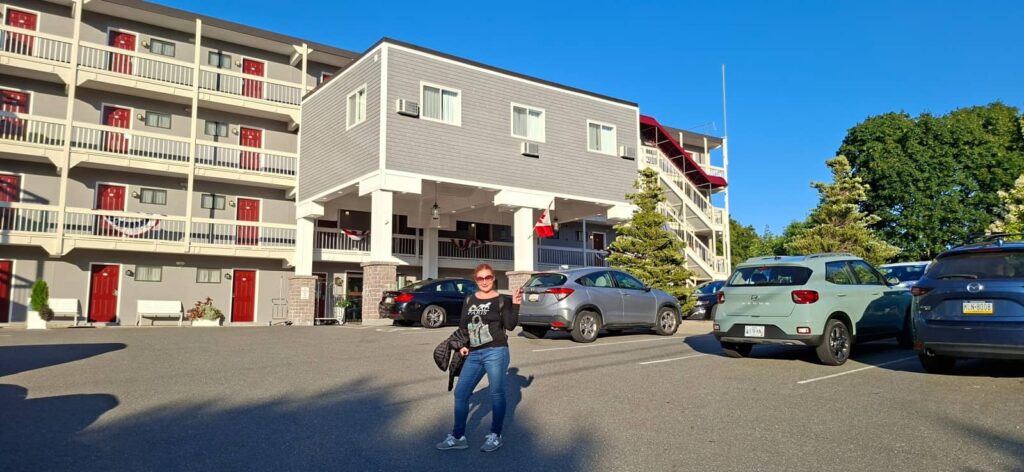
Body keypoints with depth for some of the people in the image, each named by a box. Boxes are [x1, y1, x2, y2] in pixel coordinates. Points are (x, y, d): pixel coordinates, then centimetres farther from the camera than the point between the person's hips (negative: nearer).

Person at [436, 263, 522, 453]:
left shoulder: (501, 300, 0)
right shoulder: (469, 300, 12)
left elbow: (510, 325, -8)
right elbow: (463, 325, 15)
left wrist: (515, 305, -18)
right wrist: (462, 345, 2)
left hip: (496, 352, -5)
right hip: (474, 354, 5)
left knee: (497, 393, 2)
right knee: (460, 393, 6)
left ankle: (495, 436, 17)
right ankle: (458, 437, 17)